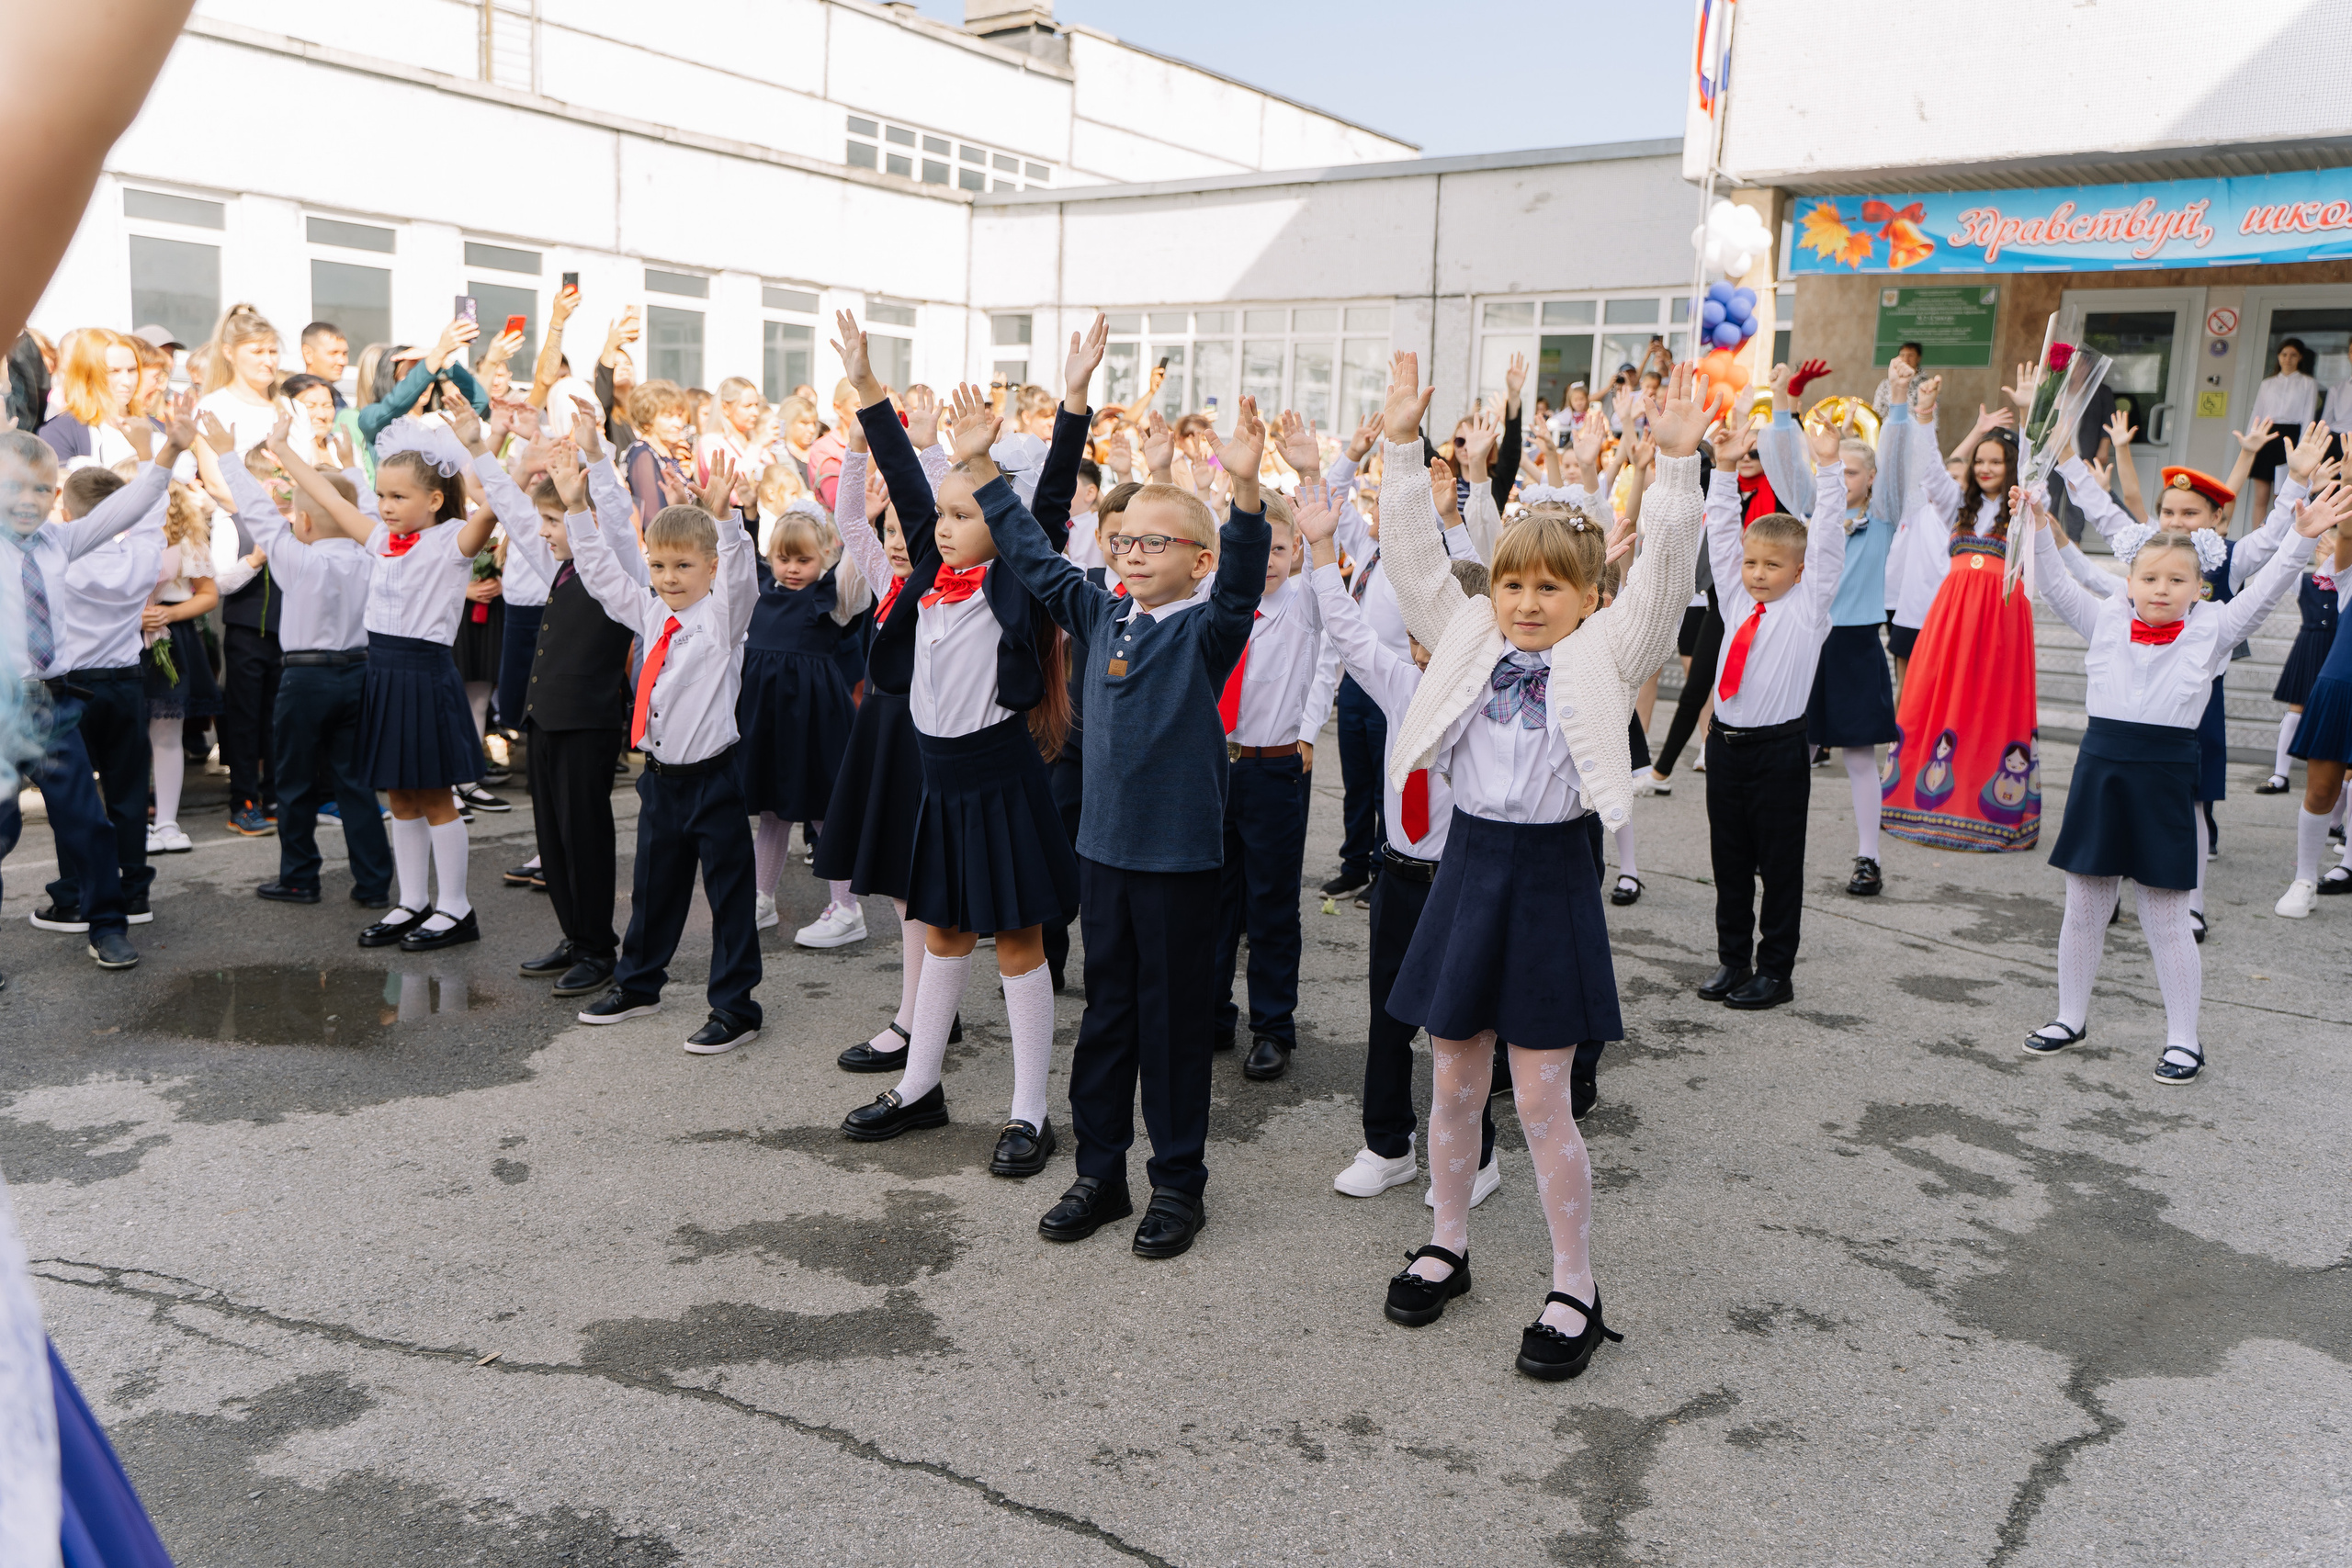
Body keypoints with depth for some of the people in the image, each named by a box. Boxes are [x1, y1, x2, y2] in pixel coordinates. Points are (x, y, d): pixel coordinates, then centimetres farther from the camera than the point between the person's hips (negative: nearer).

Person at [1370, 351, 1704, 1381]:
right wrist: (1401, 446, -6)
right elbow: (1414, 556, 1)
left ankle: (1575, 1293, 17)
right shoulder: (1466, 638, 6)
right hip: (1468, 862, 4)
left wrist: (1676, 460, -24)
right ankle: (1446, 1246, 34)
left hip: (1551, 874, -3)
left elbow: (1663, 570, -13)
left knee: (1541, 1101, 1)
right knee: (1453, 1084, 14)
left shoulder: (1605, 654, -2)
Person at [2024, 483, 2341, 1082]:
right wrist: (2040, 530, -6)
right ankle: (2071, 1018, 27)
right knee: (2082, 909, 12)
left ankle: (2183, 1038, 16)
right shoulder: (2107, 621, 7)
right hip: (2100, 765, 2)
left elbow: (2263, 592, -5)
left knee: (2167, 921, 4)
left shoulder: (2209, 629, 3)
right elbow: (2059, 587, 4)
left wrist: (2303, 537, -17)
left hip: (2165, 774, -2)